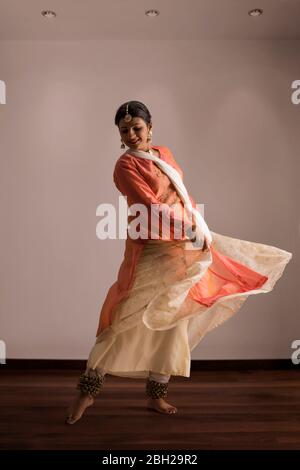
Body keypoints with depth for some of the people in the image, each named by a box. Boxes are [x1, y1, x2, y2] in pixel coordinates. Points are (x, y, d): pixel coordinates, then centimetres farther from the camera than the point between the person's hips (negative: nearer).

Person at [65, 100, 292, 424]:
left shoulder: (164, 153, 14)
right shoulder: (125, 166, -7)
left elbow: (183, 192, 18)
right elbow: (151, 207, -17)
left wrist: (202, 228, 10)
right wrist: (191, 229, -18)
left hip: (184, 246, 7)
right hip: (151, 249, -7)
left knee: (174, 319, 9)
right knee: (127, 320, -7)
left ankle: (156, 395, 22)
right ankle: (87, 391, 9)